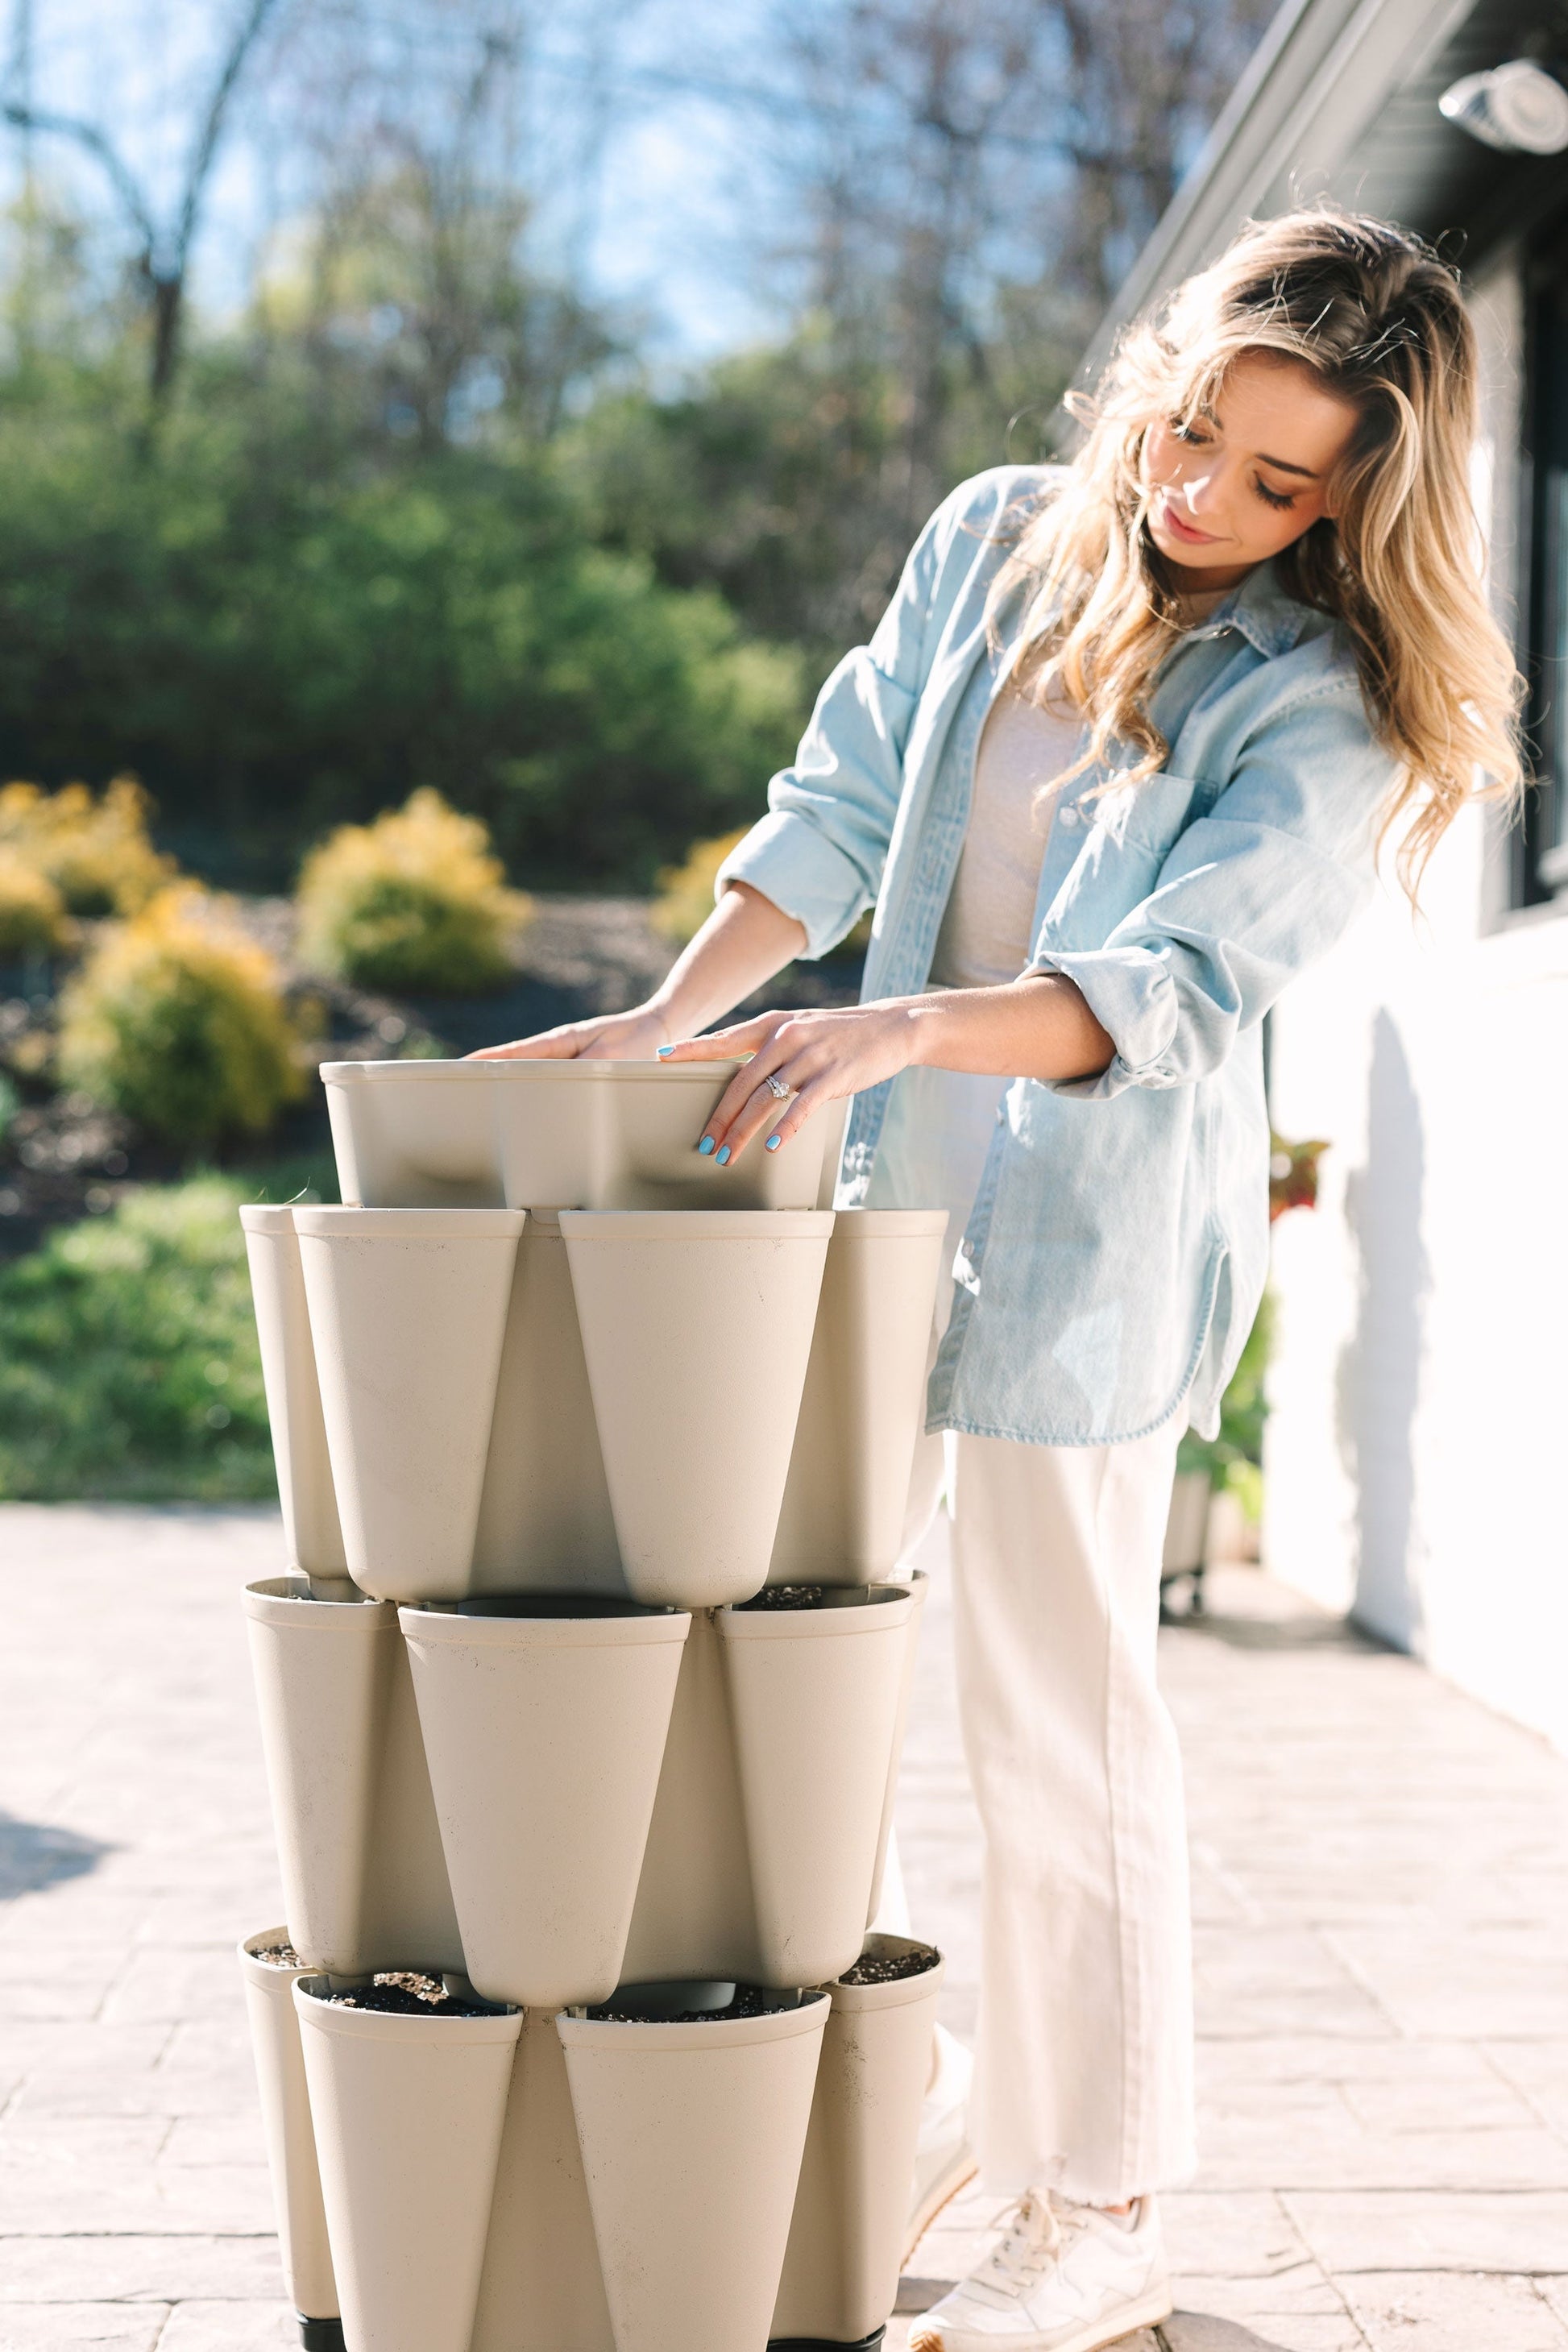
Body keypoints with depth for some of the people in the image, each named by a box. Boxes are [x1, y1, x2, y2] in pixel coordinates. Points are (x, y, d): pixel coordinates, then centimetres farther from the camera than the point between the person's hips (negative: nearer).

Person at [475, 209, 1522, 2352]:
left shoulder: (1326, 704, -11)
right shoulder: (997, 540, 5)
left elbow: (1170, 990, -21)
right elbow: (839, 809, 6)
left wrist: (896, 1029, -35)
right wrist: (673, 1017, -6)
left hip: (1094, 1232, -6)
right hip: (895, 1193, 7)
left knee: (1061, 1708, -1)